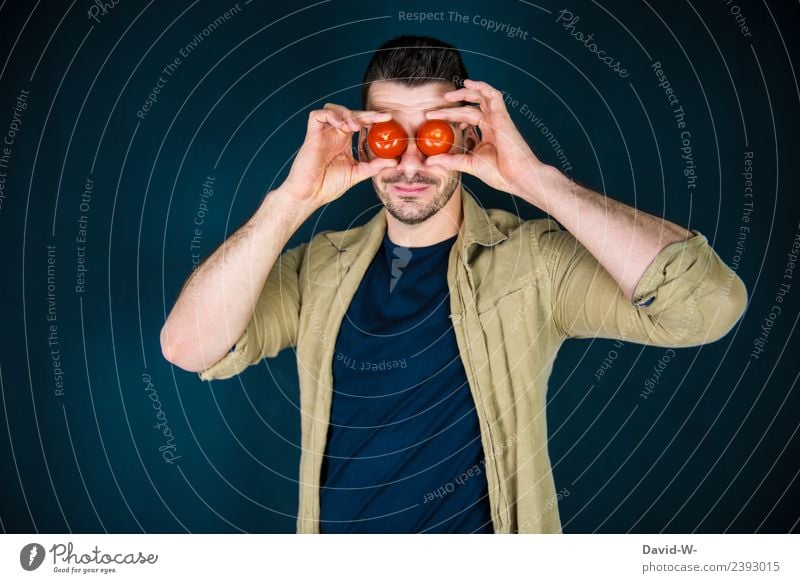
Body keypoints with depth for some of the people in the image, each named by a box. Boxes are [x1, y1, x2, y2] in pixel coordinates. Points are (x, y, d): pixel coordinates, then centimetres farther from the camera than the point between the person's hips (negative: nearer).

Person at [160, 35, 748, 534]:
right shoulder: (320, 268, -2)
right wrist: (293, 199, -23)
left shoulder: (532, 261, -11)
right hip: (335, 528, 3)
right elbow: (190, 348, -14)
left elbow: (709, 305, -23)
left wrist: (535, 179, -26)